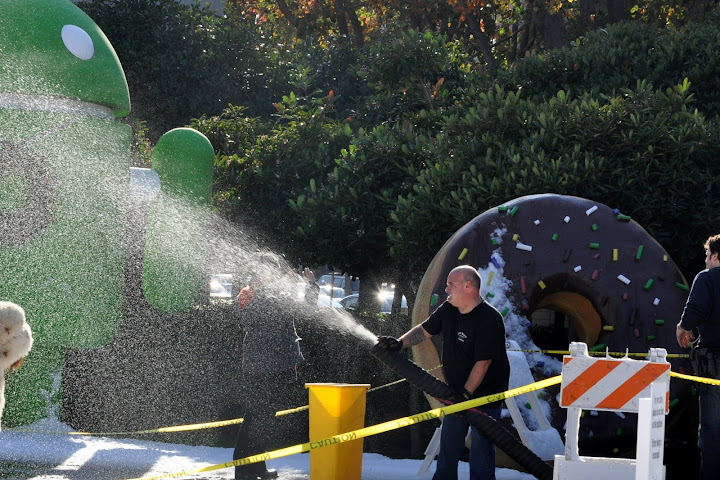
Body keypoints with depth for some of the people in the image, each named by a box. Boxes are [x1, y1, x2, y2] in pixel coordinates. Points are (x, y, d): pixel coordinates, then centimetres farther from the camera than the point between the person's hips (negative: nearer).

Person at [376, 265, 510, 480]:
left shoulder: (489, 319, -22)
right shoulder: (448, 310, 3)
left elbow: (483, 362, -25)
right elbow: (424, 330, 16)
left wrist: (466, 393, -26)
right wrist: (399, 343, 1)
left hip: (485, 395, -8)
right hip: (458, 392, 8)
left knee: (481, 448, -8)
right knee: (448, 445, 13)